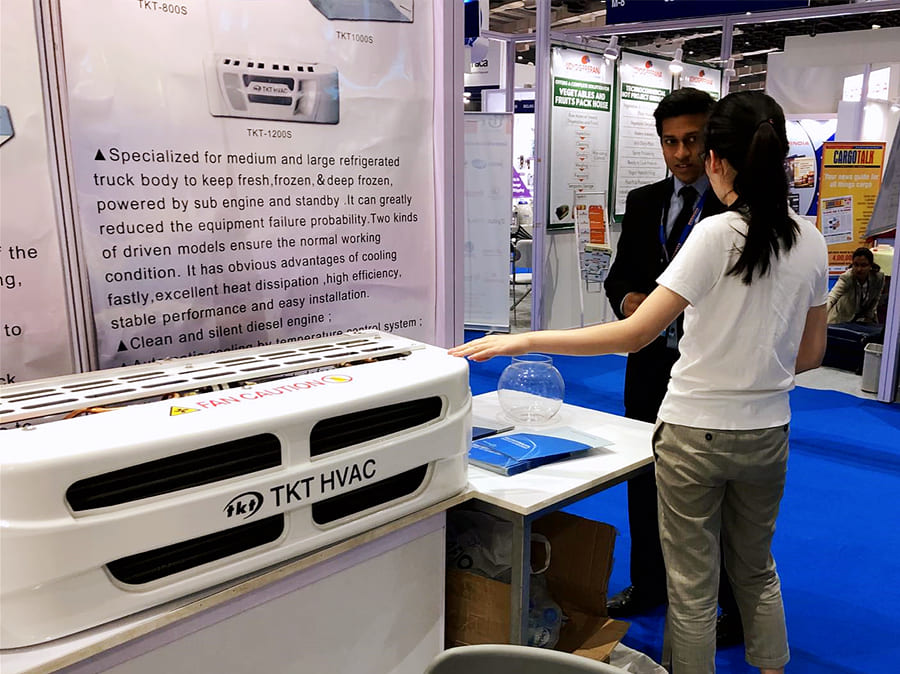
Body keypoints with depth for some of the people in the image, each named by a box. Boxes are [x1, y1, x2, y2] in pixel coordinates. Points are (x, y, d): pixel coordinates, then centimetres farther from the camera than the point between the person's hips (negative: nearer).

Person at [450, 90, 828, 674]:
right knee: (756, 571, 26)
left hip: (696, 433, -6)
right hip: (768, 433, 6)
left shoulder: (717, 234, -19)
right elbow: (811, 354, 6)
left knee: (692, 587, 10)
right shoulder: (811, 241, 0)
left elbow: (635, 334, -22)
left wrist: (521, 341, -20)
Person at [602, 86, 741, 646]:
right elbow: (619, 275, 9)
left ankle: (735, 611, 25)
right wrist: (628, 298, -13)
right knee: (644, 479, 17)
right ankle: (648, 585, 37)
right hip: (651, 363, 5)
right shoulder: (643, 203, 8)